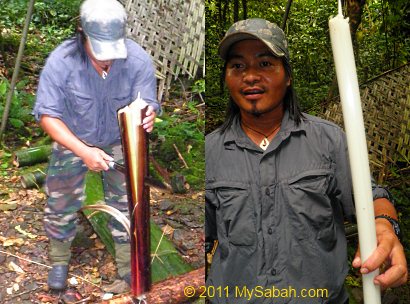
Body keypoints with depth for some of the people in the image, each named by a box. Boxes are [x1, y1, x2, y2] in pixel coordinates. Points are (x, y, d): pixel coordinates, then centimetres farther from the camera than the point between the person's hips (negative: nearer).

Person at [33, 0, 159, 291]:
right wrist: (84, 152, -38)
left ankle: (127, 266, 28)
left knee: (126, 204, 6)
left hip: (119, 141, 1)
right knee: (61, 203, 9)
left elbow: (147, 105, -23)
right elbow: (48, 115, -26)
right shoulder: (61, 61, -30)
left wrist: (147, 117, -50)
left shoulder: (138, 59, -27)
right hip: (72, 140, 0)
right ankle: (60, 260, 37)